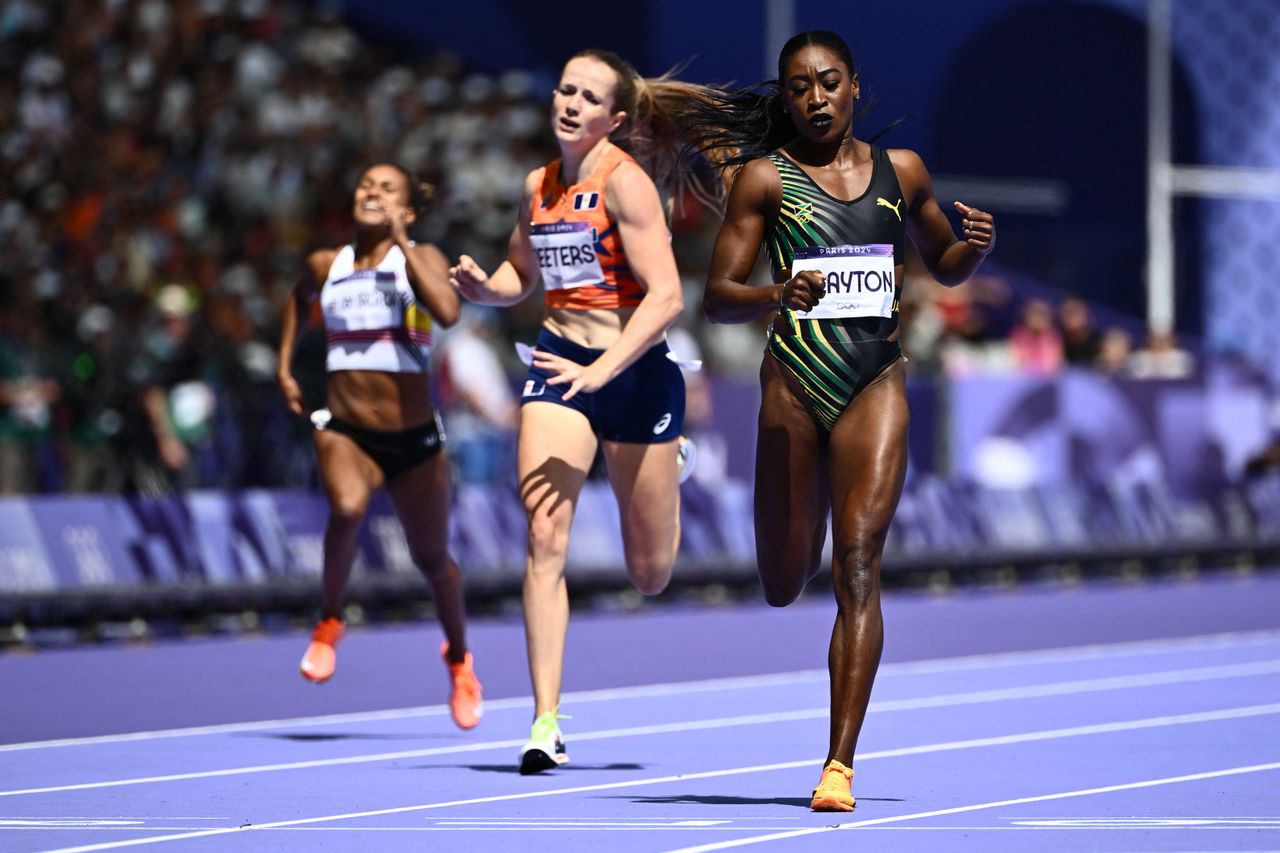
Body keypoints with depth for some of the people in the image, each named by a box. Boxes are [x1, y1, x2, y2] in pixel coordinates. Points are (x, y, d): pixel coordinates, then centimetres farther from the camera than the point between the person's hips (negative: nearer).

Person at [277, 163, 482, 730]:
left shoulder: (420, 258, -4)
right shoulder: (325, 266, 6)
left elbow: (447, 312, -26)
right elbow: (299, 299, 31)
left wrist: (402, 244, -22)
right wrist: (285, 367, 23)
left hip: (414, 438, 0)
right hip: (345, 432, 0)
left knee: (432, 560, 12)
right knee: (347, 508, -33)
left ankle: (458, 658, 41)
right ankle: (330, 623, -9)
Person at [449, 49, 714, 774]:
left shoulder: (625, 181, -14)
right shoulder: (539, 186, 6)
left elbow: (667, 297, -21)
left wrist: (602, 369, -31)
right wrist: (484, 287, 1)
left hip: (635, 369, -4)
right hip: (559, 364, 4)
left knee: (651, 576, 10)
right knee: (546, 539, -15)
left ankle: (667, 467, 48)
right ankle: (546, 721, -14)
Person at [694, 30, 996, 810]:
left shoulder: (901, 171, 9)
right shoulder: (765, 178, 1)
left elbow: (945, 266, 24)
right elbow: (718, 298, -2)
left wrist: (977, 245, 0)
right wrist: (775, 297, -23)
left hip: (876, 385, 0)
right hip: (795, 380, 0)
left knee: (858, 568, -14)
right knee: (783, 585, 6)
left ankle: (840, 765, -15)